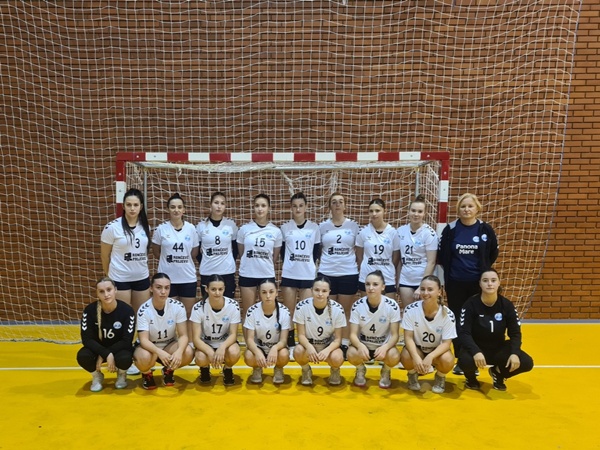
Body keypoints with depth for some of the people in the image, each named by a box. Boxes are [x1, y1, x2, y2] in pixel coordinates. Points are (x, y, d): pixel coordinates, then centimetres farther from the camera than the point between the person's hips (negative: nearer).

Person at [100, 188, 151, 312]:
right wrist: (109, 277, 9)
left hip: (142, 278, 4)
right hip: (120, 279, -4)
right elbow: (104, 255, 0)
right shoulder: (112, 227, -10)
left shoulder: (145, 227, 2)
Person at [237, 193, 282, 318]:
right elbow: (241, 253, 9)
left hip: (267, 275, 1)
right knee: (247, 312, 6)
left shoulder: (276, 231, 0)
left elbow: (275, 257, 9)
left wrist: (264, 265, 12)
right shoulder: (244, 229, -2)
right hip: (247, 275, 0)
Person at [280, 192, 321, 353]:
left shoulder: (314, 228, 4)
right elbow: (282, 251, 10)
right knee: (290, 312, 6)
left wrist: (308, 264, 2)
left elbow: (316, 252, 9)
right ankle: (291, 346, 17)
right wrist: (291, 263, 4)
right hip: (289, 275, 0)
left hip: (308, 276, 0)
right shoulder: (285, 228, 4)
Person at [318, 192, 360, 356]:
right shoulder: (322, 226, 5)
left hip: (349, 274, 0)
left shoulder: (353, 226, 5)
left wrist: (360, 271, 3)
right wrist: (318, 268, 4)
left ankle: (344, 345, 15)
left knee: (345, 312, 6)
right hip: (327, 274, 1)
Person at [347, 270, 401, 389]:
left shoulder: (392, 306, -16)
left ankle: (386, 372, 7)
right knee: (351, 354, -32)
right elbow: (353, 334, -15)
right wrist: (360, 346, -38)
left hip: (383, 345, 0)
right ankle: (360, 370, 7)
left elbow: (394, 335, -14)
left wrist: (385, 347, -35)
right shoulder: (357, 306, -14)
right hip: (363, 345, 0)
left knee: (394, 356, -32)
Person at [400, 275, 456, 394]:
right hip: (416, 348, 0)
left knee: (447, 360, -32)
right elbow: (408, 337, -17)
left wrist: (430, 357, -37)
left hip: (437, 350, 0)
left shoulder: (448, 315, -19)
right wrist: (416, 357, -35)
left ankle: (440, 377, 6)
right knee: (406, 357, -33)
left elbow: (446, 343, -19)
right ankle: (413, 375, 6)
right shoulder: (410, 310, -19)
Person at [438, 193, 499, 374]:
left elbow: (493, 254, 9)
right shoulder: (450, 229, -4)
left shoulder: (486, 229, -3)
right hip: (455, 283, 0)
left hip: (478, 283, 0)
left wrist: (483, 269, 7)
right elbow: (441, 255, 4)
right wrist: (450, 270, 2)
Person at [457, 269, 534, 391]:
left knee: (526, 363, -20)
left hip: (499, 349, 4)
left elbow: (515, 333, -3)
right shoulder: (471, 304, -16)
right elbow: (464, 333, -21)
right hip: (476, 348, -3)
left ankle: (498, 373, 14)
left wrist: (514, 353, -22)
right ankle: (471, 378, 6)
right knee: (465, 361, -36)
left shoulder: (507, 305, -6)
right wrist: (475, 352, -38)